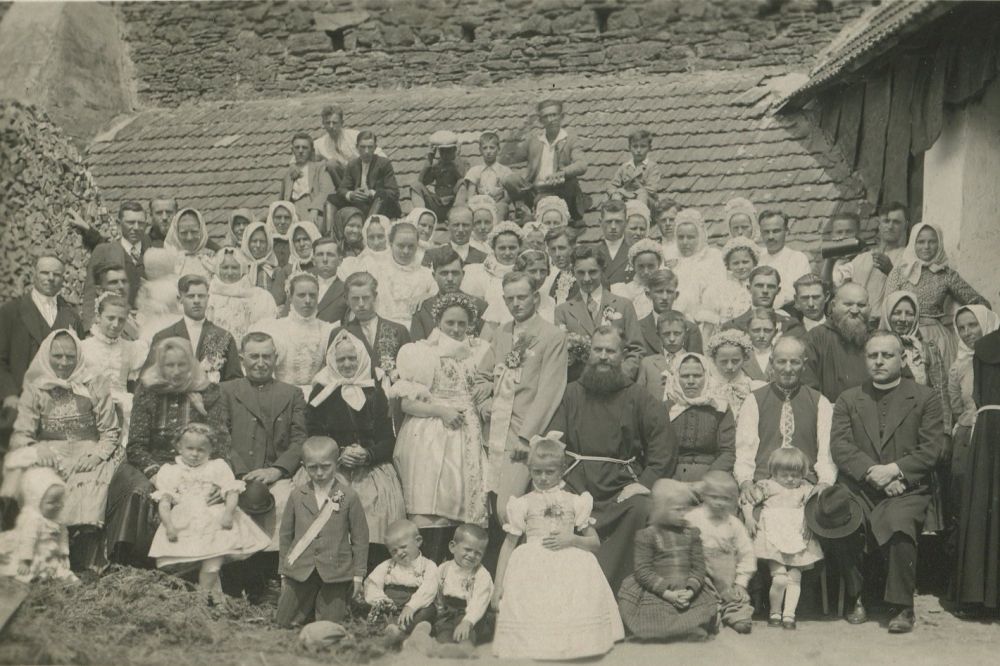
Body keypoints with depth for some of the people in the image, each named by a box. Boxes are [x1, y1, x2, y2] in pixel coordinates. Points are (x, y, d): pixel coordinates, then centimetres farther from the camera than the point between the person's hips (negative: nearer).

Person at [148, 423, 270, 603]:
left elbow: (232, 491, 3)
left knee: (213, 560, -21)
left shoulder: (218, 467, 11)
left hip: (215, 521, -1)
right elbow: (164, 500, 4)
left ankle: (205, 594, -7)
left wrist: (228, 512, -16)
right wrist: (168, 524, -10)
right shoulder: (170, 471, 13)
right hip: (184, 524, 1)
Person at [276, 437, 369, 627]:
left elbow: (360, 537, 1)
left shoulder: (349, 496, -3)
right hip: (300, 571, 2)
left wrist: (358, 574, -1)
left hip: (335, 573, -2)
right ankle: (309, 604, 31)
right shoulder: (297, 495, 3)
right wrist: (284, 570, 10)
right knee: (284, 622, 6)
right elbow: (286, 533, 11)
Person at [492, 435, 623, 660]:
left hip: (570, 571, 1)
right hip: (534, 572, -1)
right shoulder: (523, 504, 8)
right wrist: (498, 584, 3)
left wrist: (571, 539, -7)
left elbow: (595, 543, 13)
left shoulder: (575, 502, 11)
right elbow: (509, 545, 9)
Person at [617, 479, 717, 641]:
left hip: (687, 593, 4)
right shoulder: (646, 535, -3)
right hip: (656, 595, -4)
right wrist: (667, 593, -17)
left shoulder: (692, 533, 9)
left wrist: (691, 590, -13)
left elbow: (698, 566, 5)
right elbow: (643, 570, -9)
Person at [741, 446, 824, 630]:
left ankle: (789, 614, 4)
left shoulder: (805, 489, 14)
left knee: (795, 578, -3)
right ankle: (774, 613, 4)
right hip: (774, 541, -3)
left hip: (798, 541, 4)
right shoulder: (767, 486, 5)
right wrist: (749, 518, -11)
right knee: (780, 578, -13)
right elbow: (747, 500, 3)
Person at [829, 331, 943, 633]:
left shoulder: (925, 398, 8)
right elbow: (839, 447, 1)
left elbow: (930, 450, -1)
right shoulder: (848, 399, 14)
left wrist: (893, 470, -15)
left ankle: (903, 607, -16)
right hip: (859, 489, 2)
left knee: (899, 524, -33)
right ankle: (856, 597, -10)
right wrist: (872, 472, -14)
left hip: (907, 489, -2)